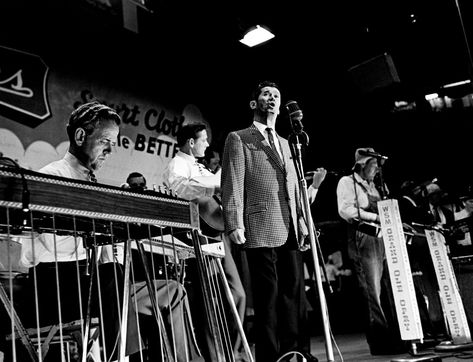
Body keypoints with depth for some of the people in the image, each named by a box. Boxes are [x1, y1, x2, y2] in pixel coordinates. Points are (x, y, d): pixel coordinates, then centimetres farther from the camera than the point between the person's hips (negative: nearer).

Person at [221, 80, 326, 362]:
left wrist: (308, 202, 11)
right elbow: (233, 185, -4)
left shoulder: (285, 144, 26)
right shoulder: (239, 139, 6)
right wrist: (235, 224, -14)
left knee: (296, 294, 7)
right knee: (268, 297, -5)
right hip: (261, 230, -6)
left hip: (291, 230, 6)